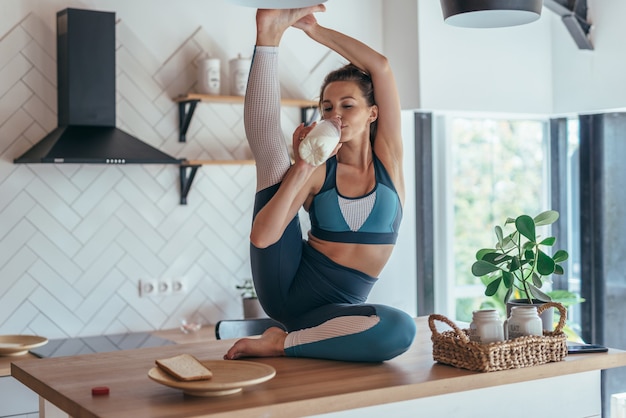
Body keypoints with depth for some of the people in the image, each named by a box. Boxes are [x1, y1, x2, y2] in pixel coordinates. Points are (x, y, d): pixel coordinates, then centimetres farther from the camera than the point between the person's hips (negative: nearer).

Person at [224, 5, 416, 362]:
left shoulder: (388, 157, 3)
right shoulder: (317, 171, 0)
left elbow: (380, 66, -9)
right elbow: (262, 237, -17)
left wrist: (313, 28, -9)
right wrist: (302, 168, -17)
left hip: (338, 305, 1)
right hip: (288, 286, -1)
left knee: (402, 330, -35)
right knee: (273, 158, -3)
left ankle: (280, 343, -20)